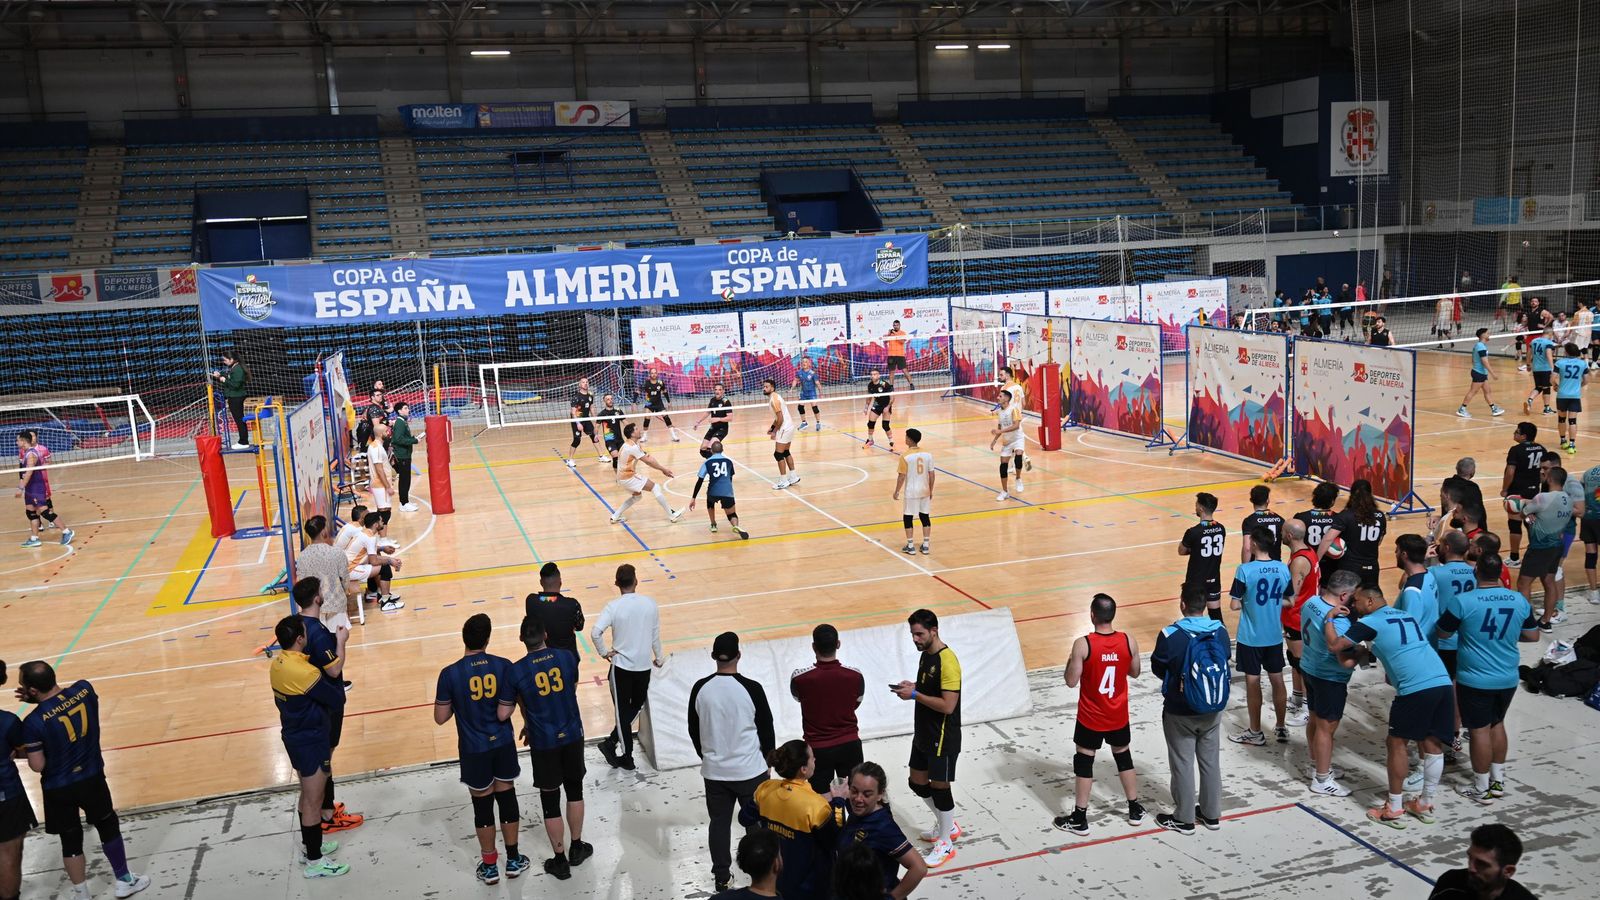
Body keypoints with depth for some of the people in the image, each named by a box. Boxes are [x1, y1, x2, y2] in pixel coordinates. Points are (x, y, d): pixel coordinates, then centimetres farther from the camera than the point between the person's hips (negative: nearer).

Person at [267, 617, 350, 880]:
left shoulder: (278, 663, -1)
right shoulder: (304, 672, -29)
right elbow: (337, 699, -20)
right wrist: (338, 691, 2)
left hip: (295, 736, 9)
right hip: (310, 742, -9)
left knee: (307, 795, 24)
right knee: (313, 802, 4)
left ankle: (309, 846, 38)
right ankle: (314, 861, 15)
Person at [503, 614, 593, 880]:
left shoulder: (516, 670, -16)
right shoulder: (567, 656, -7)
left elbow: (522, 705, -6)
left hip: (543, 742, -3)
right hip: (572, 735, 3)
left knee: (550, 801, 11)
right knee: (575, 790, 22)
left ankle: (560, 861, 21)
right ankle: (576, 848, 35)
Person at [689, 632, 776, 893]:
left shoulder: (701, 688, -7)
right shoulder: (751, 688, -16)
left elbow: (694, 729, 5)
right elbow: (766, 727, -5)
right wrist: (767, 757, 12)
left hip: (714, 771, 3)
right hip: (750, 770, -2)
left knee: (719, 822, 16)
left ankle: (722, 877, 24)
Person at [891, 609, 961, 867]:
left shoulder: (947, 661, -23)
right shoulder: (925, 654, 6)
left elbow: (948, 705, -26)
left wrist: (915, 695, -22)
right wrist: (913, 687, 0)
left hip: (943, 737, -9)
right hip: (923, 734, 9)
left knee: (939, 787, 2)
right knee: (918, 783, 17)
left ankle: (946, 844, 19)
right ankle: (948, 826, 37)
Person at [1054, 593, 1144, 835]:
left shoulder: (1082, 644, -22)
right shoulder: (1128, 641, -11)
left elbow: (1071, 681, -14)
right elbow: (1134, 673, 5)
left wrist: (1070, 662, 4)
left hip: (1091, 717, -3)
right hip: (1118, 716, 3)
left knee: (1084, 763, 8)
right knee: (1124, 758, 22)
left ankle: (1079, 819, 15)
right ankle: (1135, 810, 35)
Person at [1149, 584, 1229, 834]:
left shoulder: (1170, 635, -22)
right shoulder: (1221, 631, -10)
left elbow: (1157, 669, -8)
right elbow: (1223, 664, 4)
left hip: (1180, 713, -4)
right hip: (1212, 710, 4)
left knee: (1182, 765, 10)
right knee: (1210, 762, 19)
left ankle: (1183, 819, 23)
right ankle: (1211, 814, 33)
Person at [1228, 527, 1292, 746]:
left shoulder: (1245, 570, -19)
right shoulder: (1283, 569, -4)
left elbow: (1234, 605, -15)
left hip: (1250, 637, -5)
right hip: (1274, 636, 5)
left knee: (1253, 682, 6)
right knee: (1277, 680, 15)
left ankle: (1255, 733, 16)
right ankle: (1281, 729, 27)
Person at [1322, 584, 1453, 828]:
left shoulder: (1369, 622, 3)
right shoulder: (1406, 615, 26)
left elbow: (1335, 645, 1)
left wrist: (1329, 618, 14)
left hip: (1416, 688, -7)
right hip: (1443, 681, 7)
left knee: (1396, 743, 5)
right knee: (1432, 743, 15)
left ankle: (1394, 810, 10)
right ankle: (1425, 805, 26)